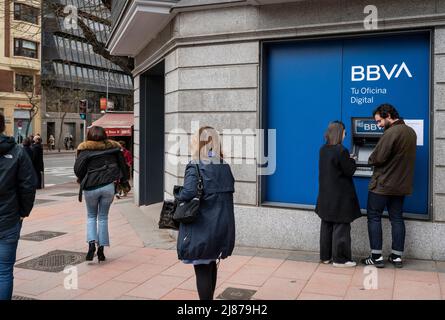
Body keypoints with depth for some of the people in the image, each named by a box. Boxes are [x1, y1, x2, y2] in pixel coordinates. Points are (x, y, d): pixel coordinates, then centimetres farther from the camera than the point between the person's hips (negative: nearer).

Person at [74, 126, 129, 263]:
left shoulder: (85, 149, -2)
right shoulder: (113, 147, 5)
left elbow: (78, 169, -6)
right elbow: (123, 166, 7)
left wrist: (82, 179, 12)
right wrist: (122, 180, 18)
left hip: (91, 187, -1)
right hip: (108, 186, 1)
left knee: (91, 216, 17)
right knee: (103, 217, 12)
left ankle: (91, 242, -4)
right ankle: (101, 248, 11)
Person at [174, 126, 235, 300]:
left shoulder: (195, 167, -13)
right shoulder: (225, 167, 6)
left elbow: (189, 193, -24)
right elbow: (228, 193, 5)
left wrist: (177, 193, -5)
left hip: (201, 227, -7)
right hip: (222, 227, 7)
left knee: (202, 269, 3)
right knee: (211, 266, 23)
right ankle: (209, 296, 37)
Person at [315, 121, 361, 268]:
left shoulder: (323, 150, 5)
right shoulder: (341, 151, -19)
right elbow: (349, 171, -13)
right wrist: (351, 161, 4)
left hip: (326, 195, 8)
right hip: (340, 196, -8)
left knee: (326, 226, 14)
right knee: (341, 227, 1)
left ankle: (325, 256, 22)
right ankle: (340, 258, 7)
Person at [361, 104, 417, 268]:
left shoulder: (391, 133, -20)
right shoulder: (411, 132, 8)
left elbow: (377, 158, -20)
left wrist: (371, 160, 0)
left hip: (382, 185, -8)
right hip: (401, 185, 8)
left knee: (374, 217, 3)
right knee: (397, 219, 12)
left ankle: (376, 256, 4)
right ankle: (397, 256, 17)